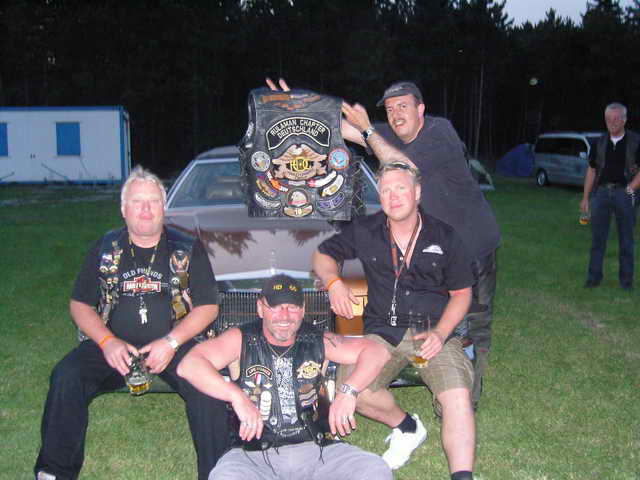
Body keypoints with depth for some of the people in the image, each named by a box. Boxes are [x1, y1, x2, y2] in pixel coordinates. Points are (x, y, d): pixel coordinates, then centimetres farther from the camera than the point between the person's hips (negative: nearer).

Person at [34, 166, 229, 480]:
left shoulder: (187, 250, 7)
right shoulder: (105, 249, 12)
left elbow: (208, 307, 4)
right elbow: (79, 304, 10)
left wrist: (172, 342, -13)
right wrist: (107, 342, -9)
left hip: (174, 345, -1)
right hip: (113, 345, 2)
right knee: (66, 377, -25)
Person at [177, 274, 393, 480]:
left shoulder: (317, 342, 7)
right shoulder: (241, 341, 1)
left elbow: (376, 351, 2)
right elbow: (188, 365, -12)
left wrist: (348, 391, -15)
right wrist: (237, 397, -24)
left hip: (315, 450, 2)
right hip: (255, 455, -2)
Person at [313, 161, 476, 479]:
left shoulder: (444, 237, 4)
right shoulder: (365, 231, 6)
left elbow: (461, 293, 8)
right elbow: (322, 255, 17)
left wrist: (440, 333, -9)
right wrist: (334, 283, -6)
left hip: (434, 332, -1)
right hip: (382, 333, 1)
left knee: (458, 397, -26)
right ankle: (406, 428, 5)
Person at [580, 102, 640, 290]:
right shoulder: (599, 143, 8)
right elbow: (591, 171, 11)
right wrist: (585, 198, 7)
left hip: (625, 193, -2)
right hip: (601, 192, 2)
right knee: (597, 237, 3)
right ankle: (594, 276, 11)